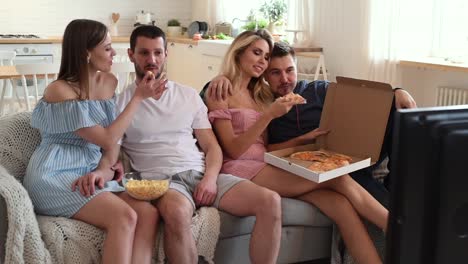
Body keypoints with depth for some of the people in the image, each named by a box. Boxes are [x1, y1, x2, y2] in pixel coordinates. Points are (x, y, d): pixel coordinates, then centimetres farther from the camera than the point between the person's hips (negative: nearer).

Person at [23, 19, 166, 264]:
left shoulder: (109, 82, 9)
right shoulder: (59, 90, -12)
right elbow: (108, 139, -14)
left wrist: (104, 170, -9)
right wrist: (138, 97, -9)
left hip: (91, 172, 6)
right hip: (56, 175, -6)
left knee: (148, 212, -21)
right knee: (124, 217, -29)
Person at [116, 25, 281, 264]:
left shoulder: (189, 96, 19)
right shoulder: (121, 102, 8)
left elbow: (212, 147, 15)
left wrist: (210, 178, -5)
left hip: (202, 175, 4)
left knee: (270, 201, -18)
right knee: (177, 212, -41)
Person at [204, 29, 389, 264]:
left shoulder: (260, 94, 22)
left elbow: (265, 146, 15)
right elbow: (233, 149, -8)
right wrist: (269, 115, -15)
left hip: (267, 168, 6)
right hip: (242, 170, -6)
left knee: (341, 204, -22)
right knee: (339, 179, -20)